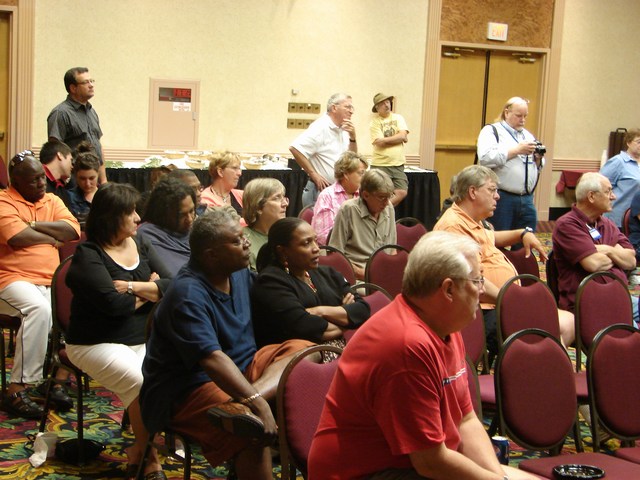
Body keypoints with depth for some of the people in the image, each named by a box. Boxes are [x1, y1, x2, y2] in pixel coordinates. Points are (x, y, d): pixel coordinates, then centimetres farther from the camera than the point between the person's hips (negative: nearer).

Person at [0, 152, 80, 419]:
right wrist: (52, 237, 0)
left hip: (51, 280, 6)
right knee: (39, 308, -36)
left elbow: (73, 231, 3)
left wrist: (34, 225, -5)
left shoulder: (52, 201, 19)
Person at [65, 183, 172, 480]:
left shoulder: (140, 245, 9)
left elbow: (173, 286, -2)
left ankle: (140, 452, -2)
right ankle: (149, 455, -2)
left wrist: (133, 287, -16)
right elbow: (114, 304, -23)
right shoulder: (87, 256, -10)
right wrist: (150, 291, -5)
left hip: (142, 340, 6)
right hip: (97, 344, -6)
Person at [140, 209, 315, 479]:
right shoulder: (187, 295, -21)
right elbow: (212, 358, -32)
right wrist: (257, 403, -41)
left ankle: (239, 406, -33)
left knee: (303, 349, -11)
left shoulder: (240, 274, 7)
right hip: (187, 389, -9)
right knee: (256, 431, -35)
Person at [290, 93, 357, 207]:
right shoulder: (321, 127, -15)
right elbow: (295, 148, -24)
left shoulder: (343, 129, 10)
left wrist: (352, 137, -4)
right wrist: (314, 175, -20)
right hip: (320, 190, -8)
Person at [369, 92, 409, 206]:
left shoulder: (398, 118, 9)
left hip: (398, 164, 4)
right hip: (380, 165, -4)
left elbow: (403, 135, -5)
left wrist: (386, 139, -11)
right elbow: (380, 142, -13)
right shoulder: (374, 122, -2)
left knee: (402, 193, -1)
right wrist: (399, 137, -7)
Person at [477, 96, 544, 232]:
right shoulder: (491, 131, 1)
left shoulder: (528, 135, 21)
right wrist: (517, 150, -15)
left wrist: (538, 157, 0)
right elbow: (485, 158, -17)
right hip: (501, 199, -6)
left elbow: (539, 166, 24)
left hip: (527, 199, 6)